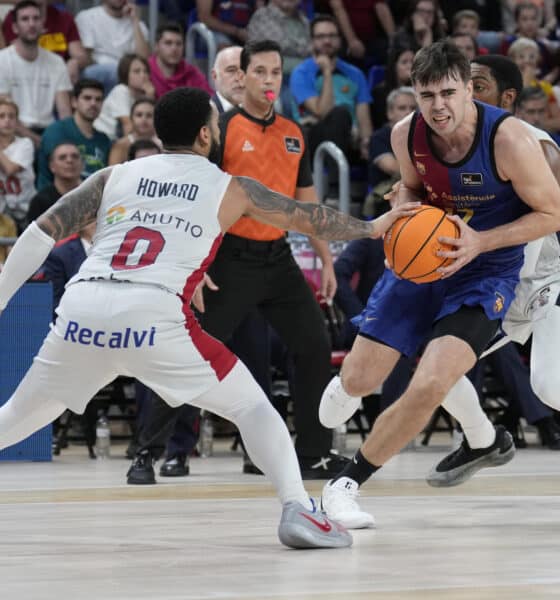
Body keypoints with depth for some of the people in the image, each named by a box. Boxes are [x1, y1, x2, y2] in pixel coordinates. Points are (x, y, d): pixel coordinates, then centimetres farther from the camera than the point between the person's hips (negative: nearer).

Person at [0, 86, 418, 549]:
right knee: (252, 407, 11)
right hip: (154, 316, -3)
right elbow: (310, 220, 28)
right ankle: (298, 510, -5)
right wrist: (372, 228, 44)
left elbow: (41, 233, 13)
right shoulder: (231, 189, 17)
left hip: (81, 311, 3)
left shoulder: (115, 176, 21)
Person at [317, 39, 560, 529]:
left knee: (429, 387, -23)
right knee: (359, 380, 7)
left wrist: (480, 242, -25)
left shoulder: (509, 140, -25)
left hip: (486, 273, -4)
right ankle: (349, 386, 50)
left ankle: (349, 482, -3)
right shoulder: (407, 135, -11)